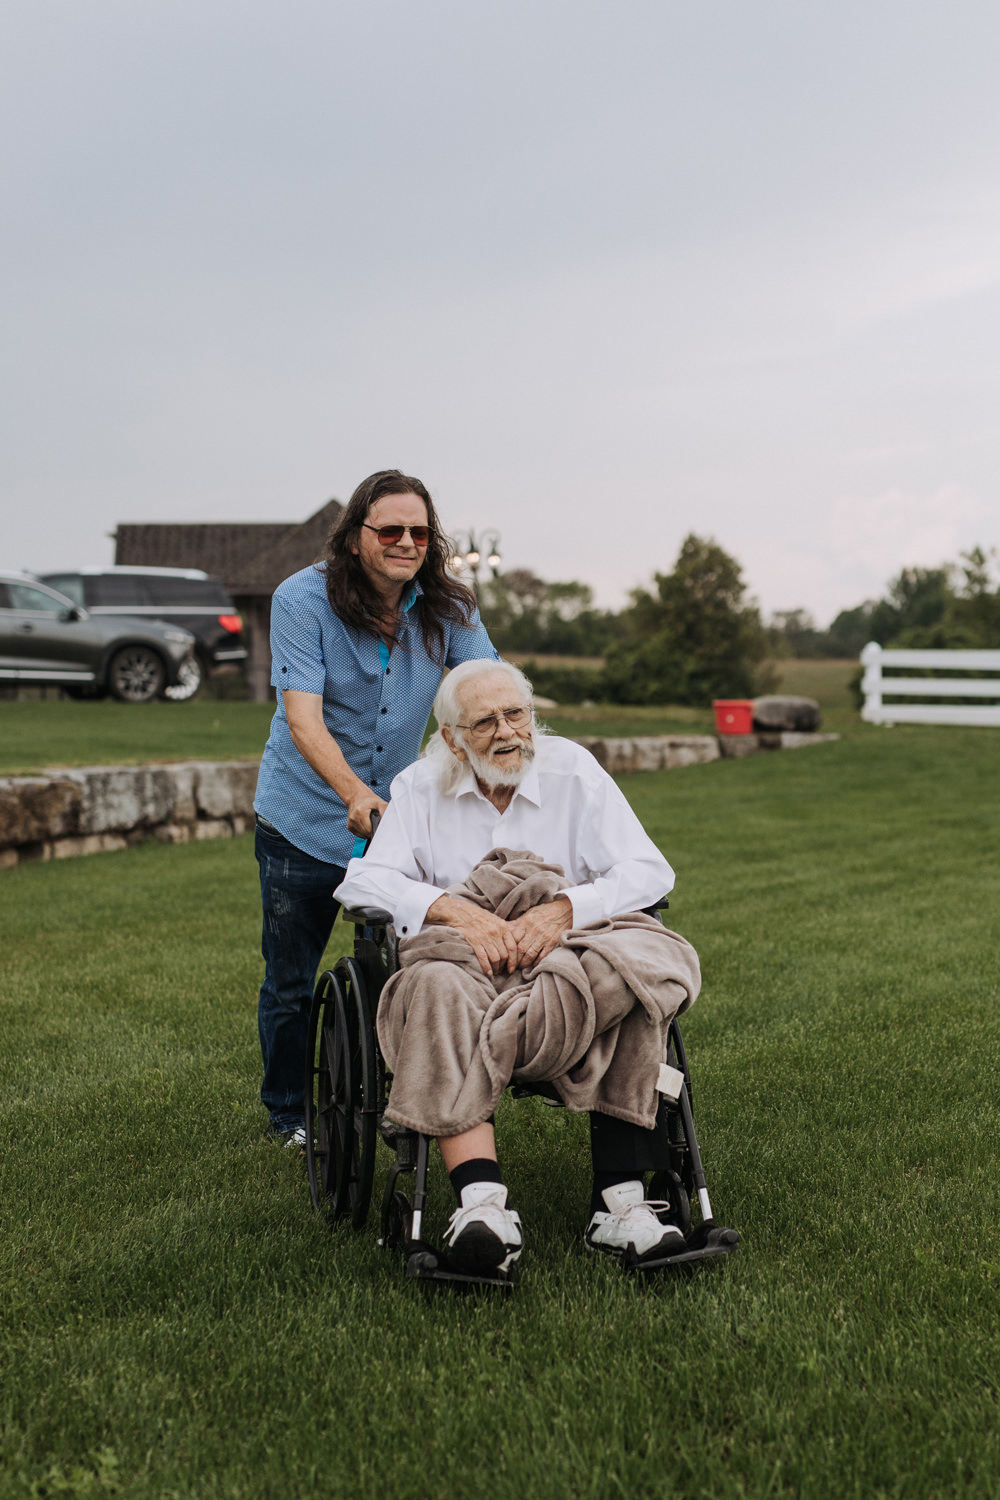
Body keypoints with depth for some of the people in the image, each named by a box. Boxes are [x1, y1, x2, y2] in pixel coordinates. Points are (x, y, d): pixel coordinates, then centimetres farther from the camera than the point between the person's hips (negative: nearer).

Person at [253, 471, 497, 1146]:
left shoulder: (447, 604, -7)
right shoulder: (302, 600, -17)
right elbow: (303, 716, -27)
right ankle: (289, 1115, 30)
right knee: (291, 982, 9)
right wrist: (354, 793, -43)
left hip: (399, 816, 3)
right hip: (306, 820, -2)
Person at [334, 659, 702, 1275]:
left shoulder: (572, 770, 11)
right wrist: (457, 910, -18)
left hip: (564, 955, 1)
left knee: (637, 971, -32)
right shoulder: (422, 787, 12)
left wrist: (562, 910, -17)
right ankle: (483, 1206, -49)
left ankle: (622, 1201, -33)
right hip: (465, 952, -1)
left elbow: (649, 872, 1)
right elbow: (365, 880, -1)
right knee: (440, 988, -37)